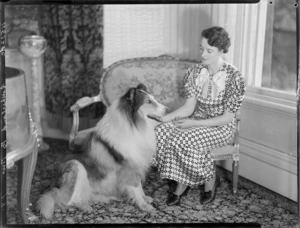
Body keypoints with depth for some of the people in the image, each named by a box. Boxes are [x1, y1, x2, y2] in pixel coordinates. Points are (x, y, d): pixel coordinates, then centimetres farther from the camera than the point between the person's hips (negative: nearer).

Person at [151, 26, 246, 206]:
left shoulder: (233, 77, -17)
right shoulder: (195, 72, -1)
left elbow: (227, 117, -16)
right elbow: (189, 107, -1)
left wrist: (194, 123, -22)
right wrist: (164, 118, -17)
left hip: (221, 127, -5)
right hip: (197, 121, 5)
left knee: (186, 139, -32)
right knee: (162, 131, -22)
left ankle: (210, 180, -3)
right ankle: (182, 183, -7)